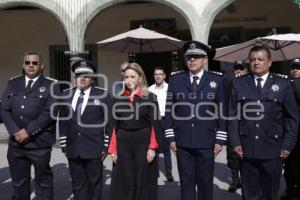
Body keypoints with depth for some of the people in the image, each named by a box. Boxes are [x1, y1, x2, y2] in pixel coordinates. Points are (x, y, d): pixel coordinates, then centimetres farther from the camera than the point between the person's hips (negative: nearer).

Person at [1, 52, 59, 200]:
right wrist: (15, 131, -9)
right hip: (16, 142, 4)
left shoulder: (50, 86, -2)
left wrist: (28, 131, -15)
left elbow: (50, 112, -11)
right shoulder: (12, 84, 12)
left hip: (40, 143, -4)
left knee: (43, 181, 8)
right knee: (18, 182, 16)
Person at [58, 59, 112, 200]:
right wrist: (64, 145, 8)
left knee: (94, 183, 10)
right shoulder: (66, 95, 9)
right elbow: (62, 121, 11)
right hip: (72, 149, 4)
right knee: (77, 184, 13)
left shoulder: (103, 95, -3)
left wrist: (106, 146, -5)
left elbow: (109, 122, -3)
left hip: (94, 149, -3)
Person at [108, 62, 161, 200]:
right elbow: (115, 126, 9)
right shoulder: (118, 99, 8)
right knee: (124, 183, 7)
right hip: (123, 144, 3)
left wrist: (152, 147, -13)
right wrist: (113, 149, 3)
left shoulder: (149, 97, -1)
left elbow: (155, 125, -4)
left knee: (143, 183, 6)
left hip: (143, 143, -2)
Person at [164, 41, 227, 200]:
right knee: (186, 182, 9)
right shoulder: (175, 80, 5)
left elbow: (222, 111, 2)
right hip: (183, 141, 1)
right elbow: (169, 110, 4)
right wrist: (171, 137, 0)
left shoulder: (216, 81, 2)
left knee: (205, 183, 9)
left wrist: (220, 140, -2)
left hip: (206, 141, -1)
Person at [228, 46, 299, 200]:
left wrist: (287, 145, -1)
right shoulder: (239, 83, 5)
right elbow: (232, 115, 3)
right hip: (246, 149, 0)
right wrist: (235, 142, -3)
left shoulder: (282, 84, 4)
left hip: (272, 150, 0)